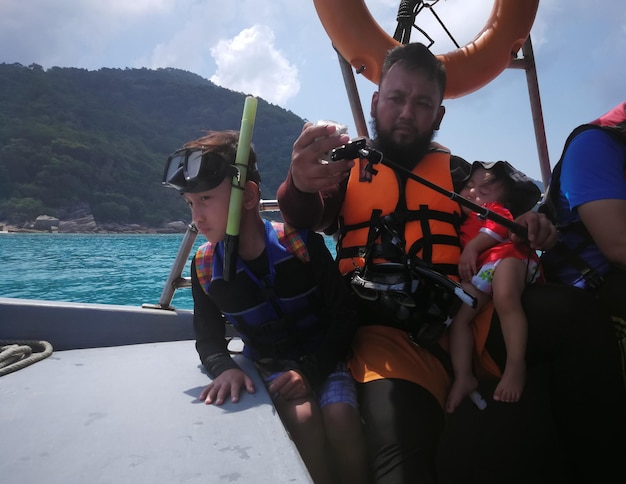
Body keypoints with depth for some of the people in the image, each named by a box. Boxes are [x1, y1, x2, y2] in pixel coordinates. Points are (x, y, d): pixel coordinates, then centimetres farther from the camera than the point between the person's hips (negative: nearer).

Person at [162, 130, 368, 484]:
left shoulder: (303, 243, -17)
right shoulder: (204, 267, -8)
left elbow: (344, 318, -12)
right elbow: (209, 339, 1)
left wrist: (310, 370, -23)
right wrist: (225, 368, -22)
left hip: (322, 358, -1)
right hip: (268, 366, 1)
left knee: (340, 417, -28)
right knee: (303, 417, -28)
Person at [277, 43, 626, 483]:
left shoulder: (456, 172, 22)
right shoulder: (347, 167, 15)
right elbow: (306, 219, -3)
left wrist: (524, 229, -9)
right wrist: (301, 184, -28)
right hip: (387, 330, -3)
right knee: (400, 437, -37)